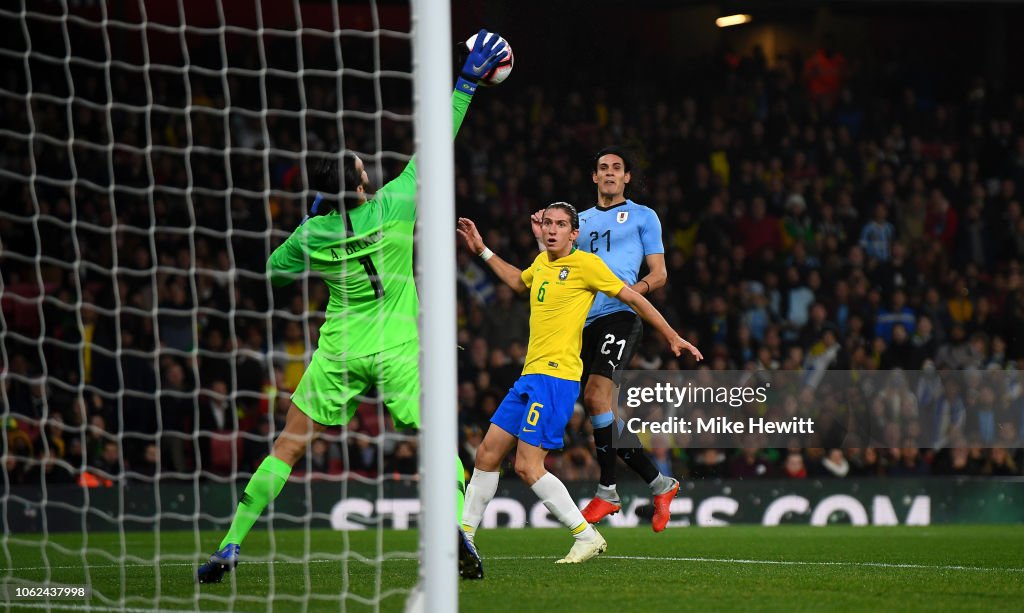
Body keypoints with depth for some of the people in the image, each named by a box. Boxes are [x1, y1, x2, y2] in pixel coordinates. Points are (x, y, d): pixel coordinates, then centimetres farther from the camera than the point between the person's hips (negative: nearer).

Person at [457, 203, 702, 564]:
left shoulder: (585, 264, -8)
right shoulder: (542, 262, 14)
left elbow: (633, 298, -3)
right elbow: (519, 283, 38)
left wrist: (672, 337, -3)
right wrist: (482, 251, 38)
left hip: (557, 376, -8)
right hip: (530, 376, 8)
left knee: (527, 467, -15)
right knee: (487, 454, 9)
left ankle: (587, 536, -9)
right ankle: (465, 532, 21)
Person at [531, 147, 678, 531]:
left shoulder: (643, 217, 9)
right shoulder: (580, 220, 23)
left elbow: (659, 274, 5)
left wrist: (633, 290, -15)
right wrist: (545, 241, 5)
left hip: (620, 316, -6)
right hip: (585, 322, 6)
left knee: (597, 395, -23)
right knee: (601, 411, 2)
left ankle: (607, 491, -16)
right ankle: (660, 485, 13)